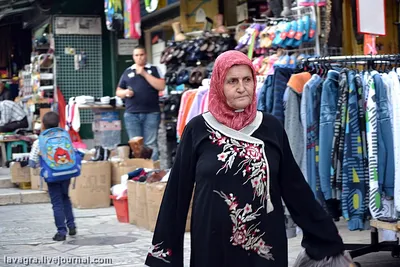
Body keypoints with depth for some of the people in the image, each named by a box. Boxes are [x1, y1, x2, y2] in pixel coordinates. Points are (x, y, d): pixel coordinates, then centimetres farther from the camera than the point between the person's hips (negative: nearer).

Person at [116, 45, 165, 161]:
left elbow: (161, 86, -6)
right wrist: (125, 92, -5)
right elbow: (118, 92, 18)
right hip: (131, 114, 2)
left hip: (151, 113, -2)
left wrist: (144, 74, -8)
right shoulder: (127, 72, 14)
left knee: (151, 145, -3)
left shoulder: (153, 70, 8)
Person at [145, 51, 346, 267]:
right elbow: (178, 191, 1)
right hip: (213, 245, -1)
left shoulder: (271, 127, 3)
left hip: (265, 244, 1)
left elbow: (295, 187, 7)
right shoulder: (198, 129, -2)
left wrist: (326, 236, 6)